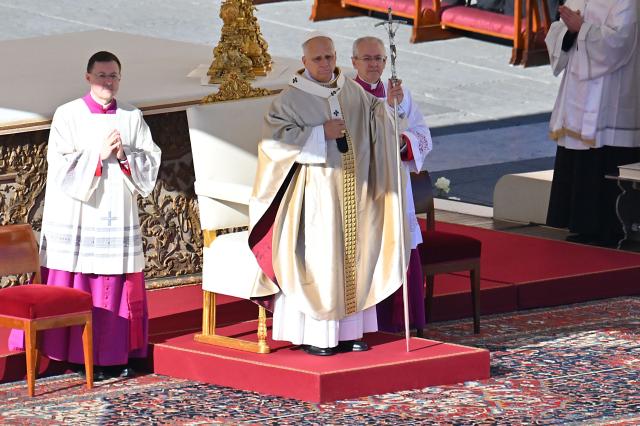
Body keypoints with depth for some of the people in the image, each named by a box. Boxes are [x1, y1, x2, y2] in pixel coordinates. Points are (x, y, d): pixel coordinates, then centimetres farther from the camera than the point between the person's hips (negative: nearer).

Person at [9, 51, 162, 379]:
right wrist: (99, 154, -17)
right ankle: (83, 355, 2)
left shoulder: (132, 118, 8)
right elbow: (62, 167, -9)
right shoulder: (68, 116, -2)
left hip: (118, 218, 3)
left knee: (118, 287, 3)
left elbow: (150, 162, 6)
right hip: (77, 216, -3)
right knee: (79, 288, -4)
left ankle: (116, 354, 10)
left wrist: (123, 156, -11)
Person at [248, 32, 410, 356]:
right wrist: (320, 133, -20)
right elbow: (274, 138, -15)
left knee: (354, 256, 8)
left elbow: (375, 122, 13)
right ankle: (312, 335, -2)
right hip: (316, 192, -6)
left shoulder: (351, 90, 9)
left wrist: (388, 103, -7)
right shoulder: (292, 98, -8)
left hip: (353, 192, 6)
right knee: (317, 258, -7)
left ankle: (347, 330, 16)